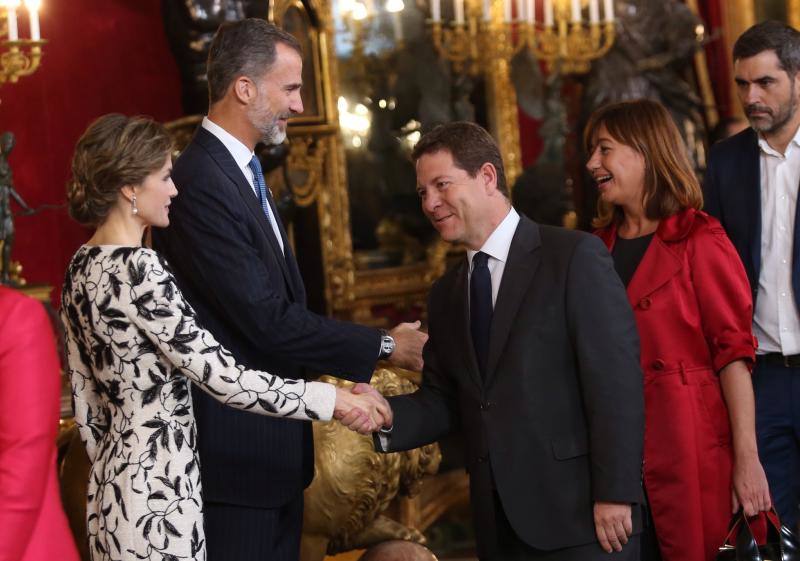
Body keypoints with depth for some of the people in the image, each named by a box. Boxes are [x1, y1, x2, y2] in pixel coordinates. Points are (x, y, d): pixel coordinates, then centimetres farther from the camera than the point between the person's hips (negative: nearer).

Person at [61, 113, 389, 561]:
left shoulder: (82, 267, 8)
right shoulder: (137, 268, -19)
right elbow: (221, 377, -22)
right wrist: (329, 399, -16)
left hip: (111, 479, 9)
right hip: (158, 490, -9)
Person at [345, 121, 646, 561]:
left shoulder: (575, 257, -6)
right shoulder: (445, 295, 14)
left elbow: (616, 381, -11)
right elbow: (443, 401, 13)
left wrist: (614, 494, -16)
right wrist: (387, 415, -7)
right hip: (498, 524, 6)